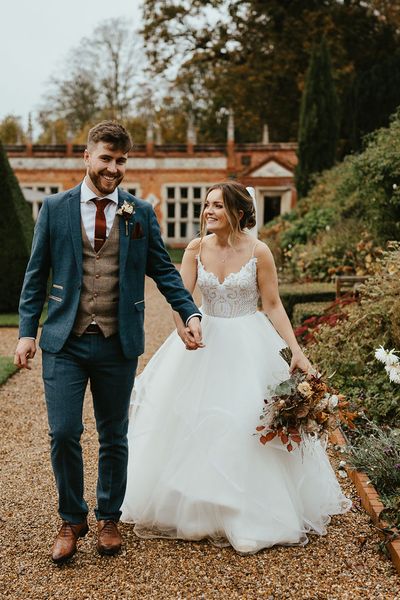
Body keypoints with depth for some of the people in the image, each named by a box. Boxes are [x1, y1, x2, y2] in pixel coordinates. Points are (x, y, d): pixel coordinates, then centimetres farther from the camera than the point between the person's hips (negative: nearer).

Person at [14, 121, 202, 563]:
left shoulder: (141, 213, 5)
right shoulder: (55, 208, 3)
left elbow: (163, 269, 8)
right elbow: (36, 275, 5)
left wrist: (190, 312, -6)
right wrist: (27, 331, -2)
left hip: (118, 344, 1)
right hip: (64, 342, 0)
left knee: (113, 437, 11)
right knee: (63, 433, -4)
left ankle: (109, 518, 30)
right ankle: (71, 519, 19)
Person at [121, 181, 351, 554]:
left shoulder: (258, 252, -9)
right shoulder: (196, 249, -1)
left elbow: (273, 305, -6)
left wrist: (296, 350, -14)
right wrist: (183, 327, -31)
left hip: (247, 348, -3)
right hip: (204, 344, 3)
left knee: (245, 425, -3)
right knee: (189, 422, 8)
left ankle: (251, 516, 16)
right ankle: (195, 507, 28)